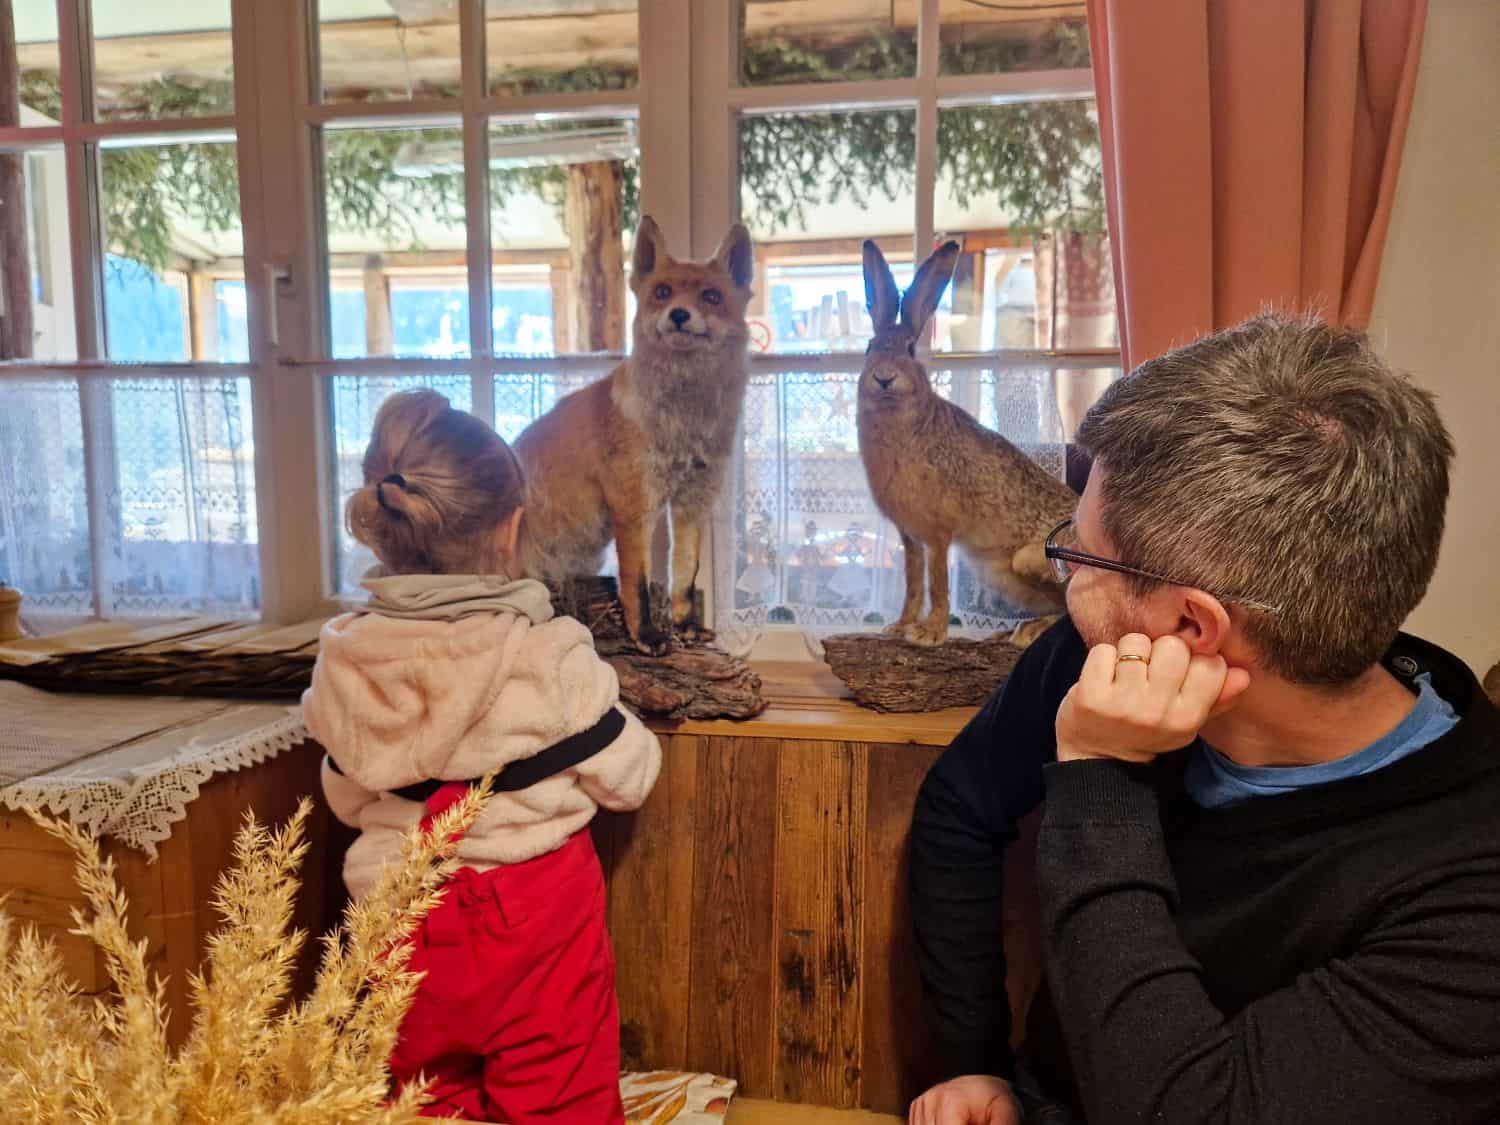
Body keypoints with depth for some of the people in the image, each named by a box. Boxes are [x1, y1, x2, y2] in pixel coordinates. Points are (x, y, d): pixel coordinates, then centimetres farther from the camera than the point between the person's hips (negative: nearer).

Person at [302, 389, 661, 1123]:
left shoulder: (344, 659, -8)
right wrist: (597, 698, 8)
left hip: (402, 921, 4)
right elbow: (627, 780, -9)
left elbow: (348, 802, 5)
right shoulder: (548, 655, -21)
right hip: (534, 920, -3)